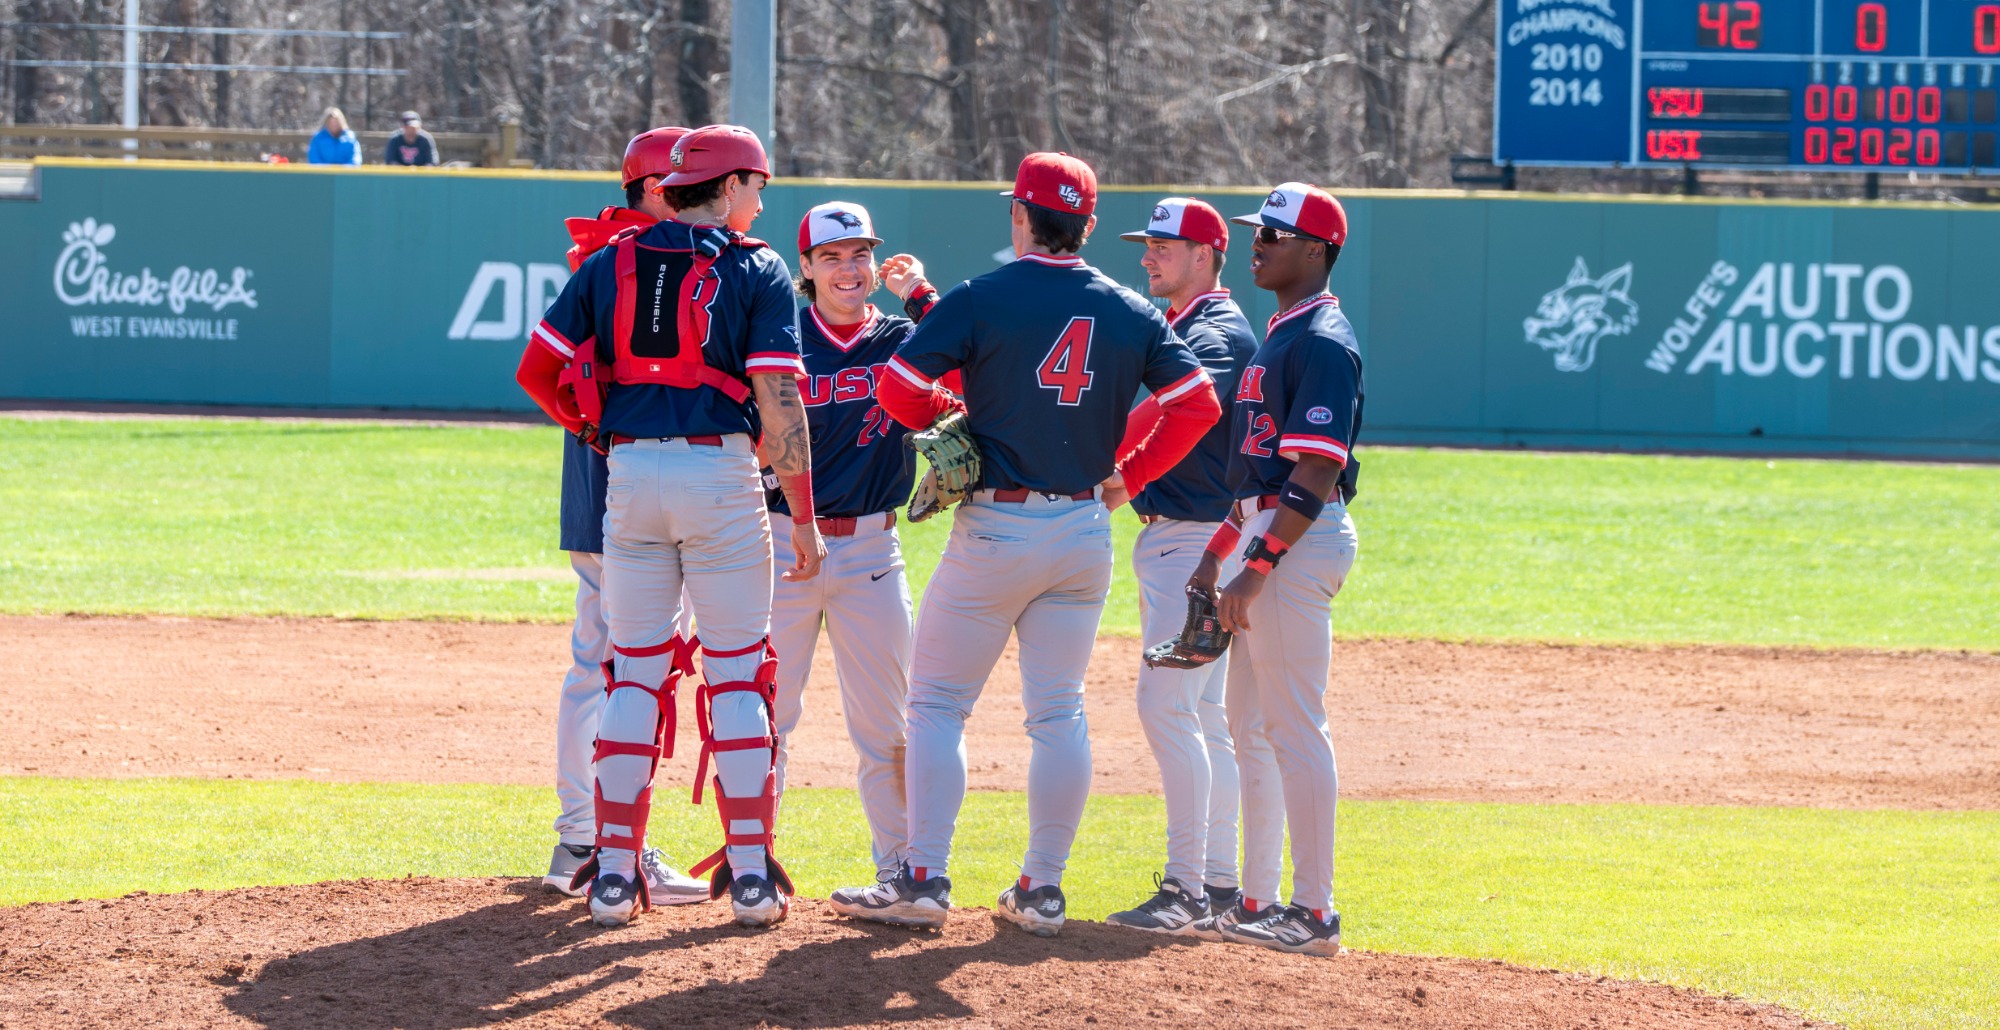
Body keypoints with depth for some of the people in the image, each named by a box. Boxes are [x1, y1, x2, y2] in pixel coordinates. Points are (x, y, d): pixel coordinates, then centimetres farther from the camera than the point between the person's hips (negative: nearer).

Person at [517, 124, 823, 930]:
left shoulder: (610, 264, 9)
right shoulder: (757, 272, -1)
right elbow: (779, 402, -8)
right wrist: (803, 517, -4)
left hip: (630, 472, 3)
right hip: (720, 473, -3)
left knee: (635, 672, 9)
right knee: (737, 674, 4)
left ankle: (614, 874, 4)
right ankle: (751, 877, 1)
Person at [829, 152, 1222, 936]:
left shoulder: (983, 300, -9)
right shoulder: (1131, 313, 3)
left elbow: (899, 390, -12)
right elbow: (1197, 402, -1)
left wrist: (950, 416, 8)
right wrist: (1131, 475, 8)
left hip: (996, 529, -4)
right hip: (1084, 533, 4)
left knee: (938, 701, 4)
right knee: (1058, 712, 10)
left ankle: (925, 880, -3)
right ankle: (1042, 891, 9)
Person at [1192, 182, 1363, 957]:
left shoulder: (1323, 342, -15)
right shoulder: (1280, 336, 17)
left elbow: (1314, 475, -21)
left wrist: (1254, 569, -23)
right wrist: (1216, 556, 20)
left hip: (1300, 544, -11)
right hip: (1264, 540, 11)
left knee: (1295, 728, -9)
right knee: (1251, 727, 14)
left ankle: (1313, 913, -8)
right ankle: (1258, 902, 19)